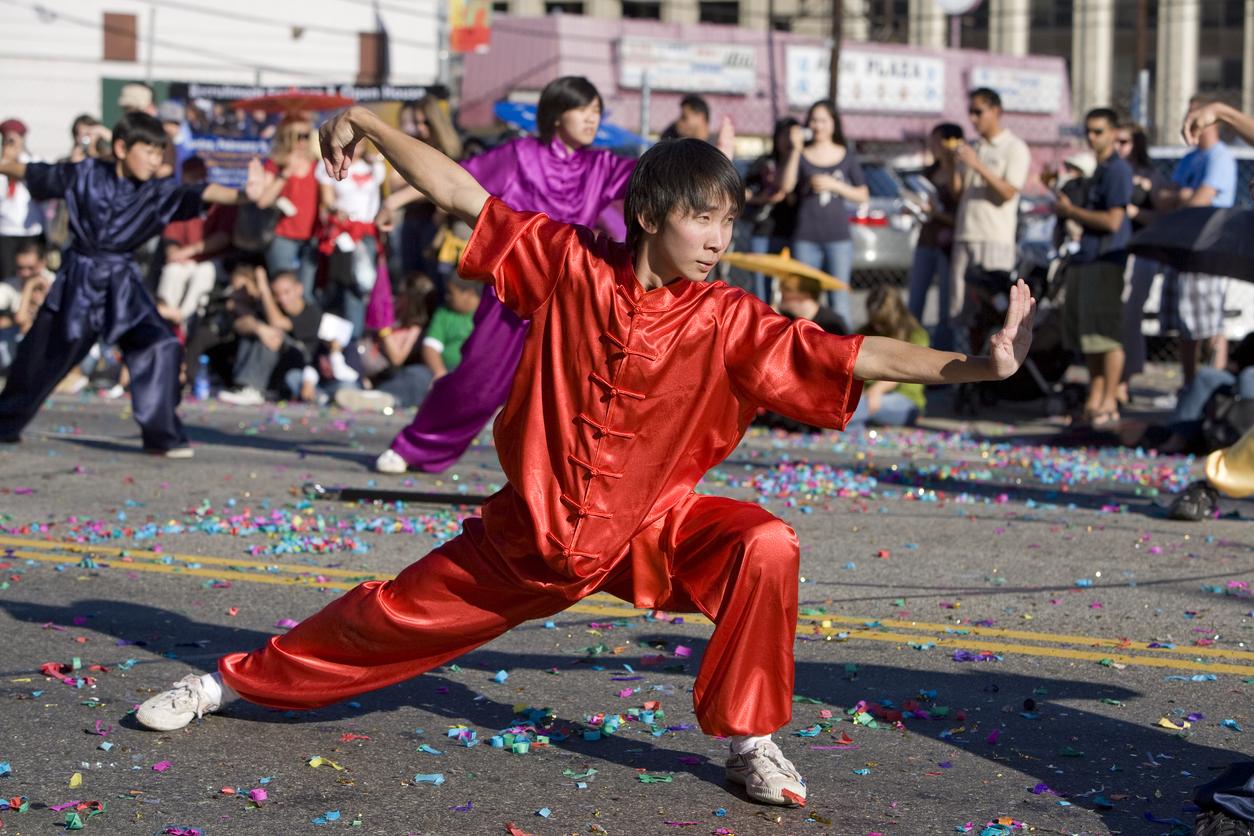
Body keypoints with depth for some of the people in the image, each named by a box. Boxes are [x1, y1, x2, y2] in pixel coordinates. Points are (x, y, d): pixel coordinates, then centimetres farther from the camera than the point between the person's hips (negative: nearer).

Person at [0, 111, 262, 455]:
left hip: (122, 282, 1)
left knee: (160, 346, -15)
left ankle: (162, 435, -6)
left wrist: (242, 195, -42)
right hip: (79, 277, -1)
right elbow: (32, 172, 8)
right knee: (43, 355, 10)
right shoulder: (85, 175, -7)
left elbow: (200, 194, -25)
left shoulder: (159, 192, -8)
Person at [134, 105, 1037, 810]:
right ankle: (233, 679, 35)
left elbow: (851, 357, -22)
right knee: (398, 614, 10)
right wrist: (368, 122, -10)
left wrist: (976, 365, -32)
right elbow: (463, 193, -7)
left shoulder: (728, 323, -16)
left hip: (650, 527, 0)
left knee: (769, 548, -27)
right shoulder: (569, 261, -14)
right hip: (532, 529, 1)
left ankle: (750, 740, -9)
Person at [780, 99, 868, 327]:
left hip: (838, 238, 0)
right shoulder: (802, 155, 7)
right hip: (806, 238, 0)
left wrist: (833, 185, -6)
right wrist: (796, 150, -15)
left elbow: (863, 195, 9)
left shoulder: (847, 156, 10)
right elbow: (786, 186, -9)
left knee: (839, 302, -2)